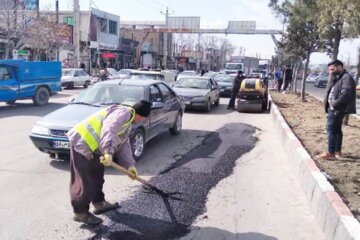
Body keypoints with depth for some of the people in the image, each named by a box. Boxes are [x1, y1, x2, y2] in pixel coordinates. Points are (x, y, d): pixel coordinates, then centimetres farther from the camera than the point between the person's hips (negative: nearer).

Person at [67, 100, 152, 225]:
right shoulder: (123, 113, -14)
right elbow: (108, 130, -32)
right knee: (86, 181, -4)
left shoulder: (127, 121, 19)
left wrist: (130, 165, 8)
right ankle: (80, 212, 9)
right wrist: (108, 152, -41)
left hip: (91, 147, 11)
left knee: (97, 177, 21)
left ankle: (99, 203, 36)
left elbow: (124, 145, 16)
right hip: (82, 144, -11)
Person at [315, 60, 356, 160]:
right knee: (336, 129, 14)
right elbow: (331, 91, 18)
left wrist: (335, 105, -20)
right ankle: (337, 151, 23)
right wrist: (327, 102, 2)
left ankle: (330, 153, -6)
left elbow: (345, 94, -24)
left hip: (338, 109, -10)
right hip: (333, 108, 10)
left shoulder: (346, 78, -13)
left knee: (331, 129, -10)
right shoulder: (338, 78, 19)